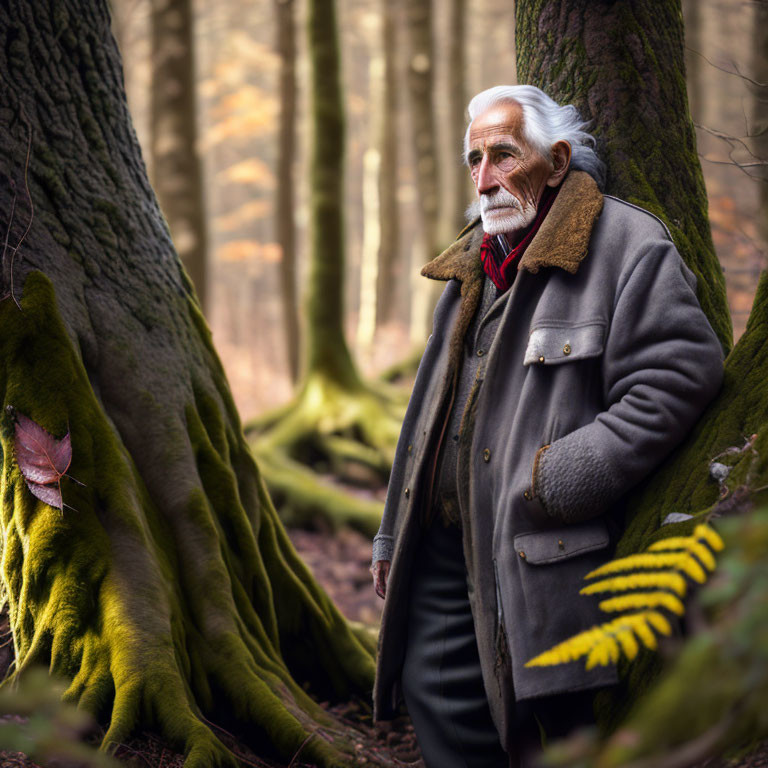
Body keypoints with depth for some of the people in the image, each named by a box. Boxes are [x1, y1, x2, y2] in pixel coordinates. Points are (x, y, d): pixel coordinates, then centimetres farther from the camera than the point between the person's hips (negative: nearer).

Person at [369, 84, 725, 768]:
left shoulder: (629, 248, -8)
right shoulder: (473, 263, 17)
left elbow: (677, 377, -17)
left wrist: (558, 482, -20)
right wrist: (394, 534, 21)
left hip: (540, 552, -8)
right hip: (444, 544, 8)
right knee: (434, 688, 8)